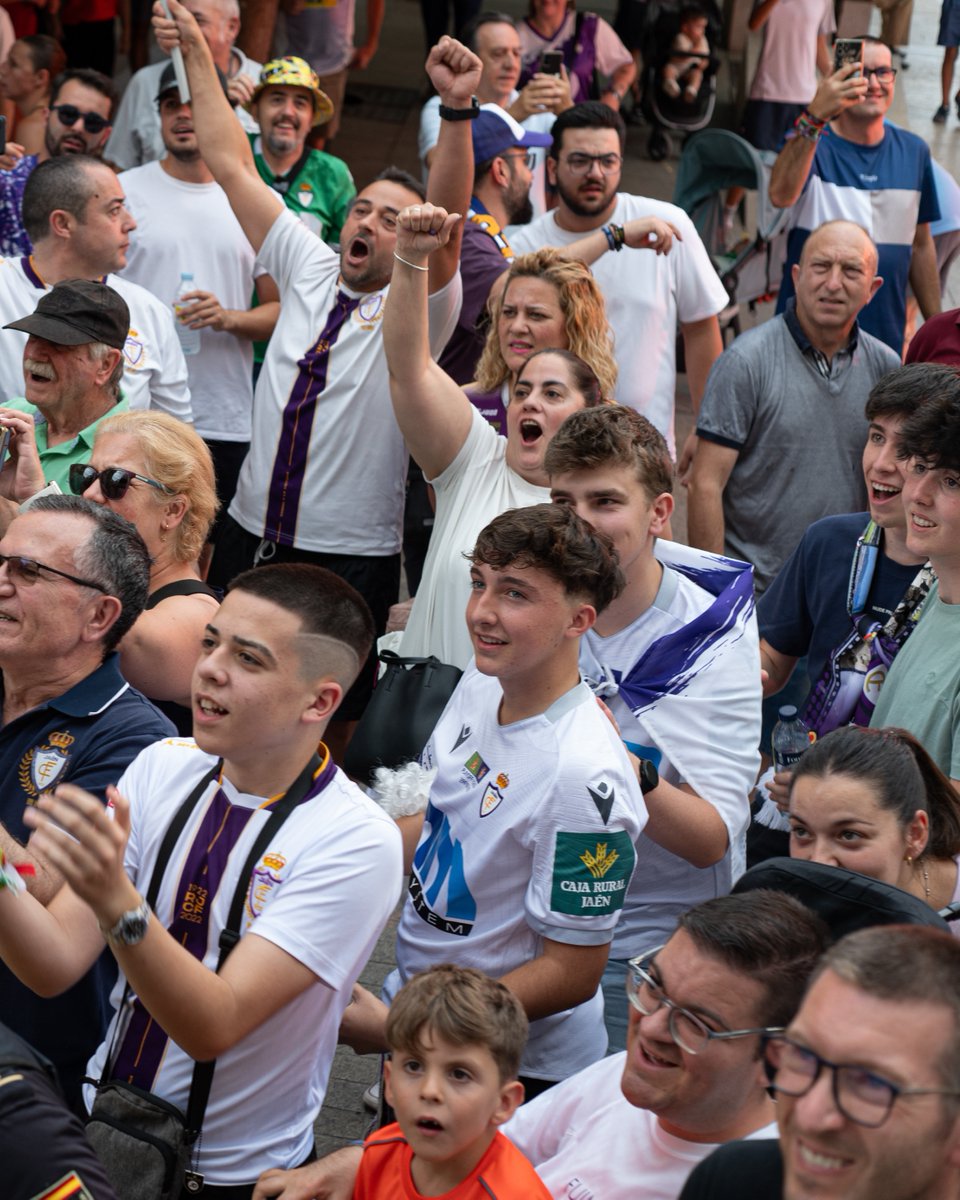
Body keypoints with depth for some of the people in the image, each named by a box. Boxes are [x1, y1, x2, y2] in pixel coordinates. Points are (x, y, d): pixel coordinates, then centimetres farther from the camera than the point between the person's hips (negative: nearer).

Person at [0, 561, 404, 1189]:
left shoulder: (355, 842, -16)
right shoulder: (162, 768, 0)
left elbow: (214, 1026, -22)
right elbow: (57, 964, -6)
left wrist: (116, 901, -35)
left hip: (231, 1174, -5)